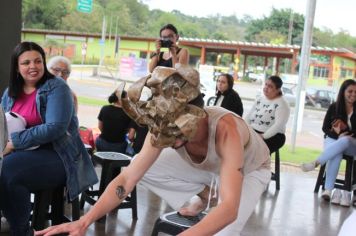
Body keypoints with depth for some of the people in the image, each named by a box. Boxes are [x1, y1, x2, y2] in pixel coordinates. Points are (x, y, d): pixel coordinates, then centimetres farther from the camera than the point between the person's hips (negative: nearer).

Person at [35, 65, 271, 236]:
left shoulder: (224, 129, -45)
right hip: (210, 166, 5)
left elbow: (229, 209, -52)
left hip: (251, 169, -4)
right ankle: (202, 194, 12)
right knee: (140, 165, -8)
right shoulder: (165, 128, -30)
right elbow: (127, 178, -30)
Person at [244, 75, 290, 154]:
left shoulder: (282, 104, -8)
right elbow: (248, 116, 13)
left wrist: (263, 136, -28)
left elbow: (278, 125, -20)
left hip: (272, 136, -6)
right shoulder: (259, 99, 14)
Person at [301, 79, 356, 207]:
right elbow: (325, 128, 3)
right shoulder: (334, 107, 3)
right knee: (336, 153, -36)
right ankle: (328, 189, -41)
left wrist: (344, 135, -17)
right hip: (333, 140, 0)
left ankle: (315, 163, -36)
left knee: (344, 141, -38)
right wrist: (338, 135, -15)